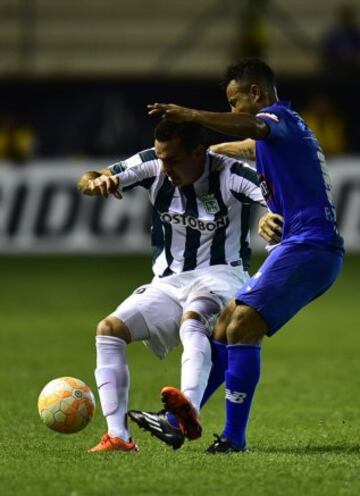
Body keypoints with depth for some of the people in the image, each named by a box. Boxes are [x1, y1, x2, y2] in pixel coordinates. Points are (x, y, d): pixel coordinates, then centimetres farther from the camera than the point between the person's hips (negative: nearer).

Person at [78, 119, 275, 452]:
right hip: (169, 283, 5)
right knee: (109, 329, -17)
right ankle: (118, 437, -22)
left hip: (220, 276, -5)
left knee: (191, 320, -38)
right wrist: (96, 182, -25)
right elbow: (86, 181, 1)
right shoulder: (153, 166, -3)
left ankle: (189, 412, -62)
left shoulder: (230, 175, -15)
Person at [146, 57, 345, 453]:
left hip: (308, 246, -11)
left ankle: (234, 436, -20)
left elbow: (253, 128, -32)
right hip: (306, 247, 11)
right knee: (228, 322, 14)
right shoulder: (287, 127, 25)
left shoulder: (280, 116, -6)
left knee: (241, 327, -18)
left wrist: (190, 115, -44)